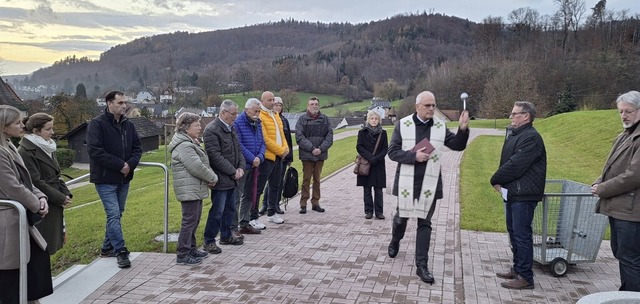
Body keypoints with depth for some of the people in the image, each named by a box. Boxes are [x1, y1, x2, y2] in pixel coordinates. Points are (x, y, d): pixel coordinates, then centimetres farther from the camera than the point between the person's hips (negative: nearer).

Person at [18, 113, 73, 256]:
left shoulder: (48, 148, 13)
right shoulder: (26, 152, -14)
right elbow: (36, 182, -18)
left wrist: (66, 194, 2)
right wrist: (60, 198, -14)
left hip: (54, 206, 8)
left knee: (50, 243, 12)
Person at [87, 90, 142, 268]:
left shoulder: (128, 125, 9)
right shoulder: (97, 124, -11)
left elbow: (137, 148, 11)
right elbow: (95, 151, -19)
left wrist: (130, 164, -9)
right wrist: (120, 164, -19)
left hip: (124, 178, 7)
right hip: (105, 179, -7)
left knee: (117, 214, 14)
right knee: (113, 214, -9)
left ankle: (107, 248, 27)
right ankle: (121, 252, -4)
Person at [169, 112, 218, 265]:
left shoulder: (191, 142, 17)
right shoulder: (184, 146, -18)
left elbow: (203, 163, 18)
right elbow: (197, 167, -22)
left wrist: (211, 177, 1)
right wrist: (213, 178, -9)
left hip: (196, 189, 11)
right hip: (189, 190, -11)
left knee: (194, 220, 18)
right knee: (189, 221, -6)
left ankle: (191, 249, 29)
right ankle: (183, 255, 1)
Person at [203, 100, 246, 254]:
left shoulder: (231, 128, 12)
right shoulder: (212, 130, -16)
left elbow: (238, 149, 16)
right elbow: (215, 156, -21)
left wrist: (241, 167, -1)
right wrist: (233, 171, -17)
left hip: (232, 178, 9)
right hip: (220, 179, -9)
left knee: (230, 208, 18)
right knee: (217, 211, -2)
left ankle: (226, 236, 32)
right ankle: (209, 241, 10)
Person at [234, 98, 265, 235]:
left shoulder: (257, 123, 12)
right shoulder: (237, 123, -13)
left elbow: (262, 143, 11)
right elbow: (238, 145, -18)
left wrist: (259, 157, -7)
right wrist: (252, 158, -17)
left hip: (254, 166, 8)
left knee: (249, 195, 15)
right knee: (237, 196, -4)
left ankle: (245, 223, 25)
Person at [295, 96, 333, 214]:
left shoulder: (325, 119, 5)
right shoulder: (302, 119, -2)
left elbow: (329, 136, 1)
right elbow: (299, 137, -8)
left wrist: (321, 148, -13)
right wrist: (311, 148, -16)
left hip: (320, 154, 3)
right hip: (307, 154, -3)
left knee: (317, 179, 11)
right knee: (306, 179, 1)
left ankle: (315, 203, 19)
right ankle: (303, 204, 8)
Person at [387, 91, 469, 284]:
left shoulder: (440, 126, 1)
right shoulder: (403, 125, -5)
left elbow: (458, 145, 1)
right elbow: (393, 152, -6)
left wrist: (463, 129, -17)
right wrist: (414, 156, -20)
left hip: (429, 183, 1)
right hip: (406, 182, -1)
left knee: (424, 223, 3)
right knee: (402, 217, 16)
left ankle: (421, 265, 8)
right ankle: (395, 241, 47)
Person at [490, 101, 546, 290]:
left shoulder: (531, 138, -16)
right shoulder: (513, 134, 14)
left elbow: (515, 165, -21)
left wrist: (496, 180, -9)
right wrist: (499, 181, -2)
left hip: (523, 195, -10)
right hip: (511, 193, 10)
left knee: (522, 235, -5)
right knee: (513, 232, 18)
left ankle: (525, 277, 3)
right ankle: (517, 269, 30)